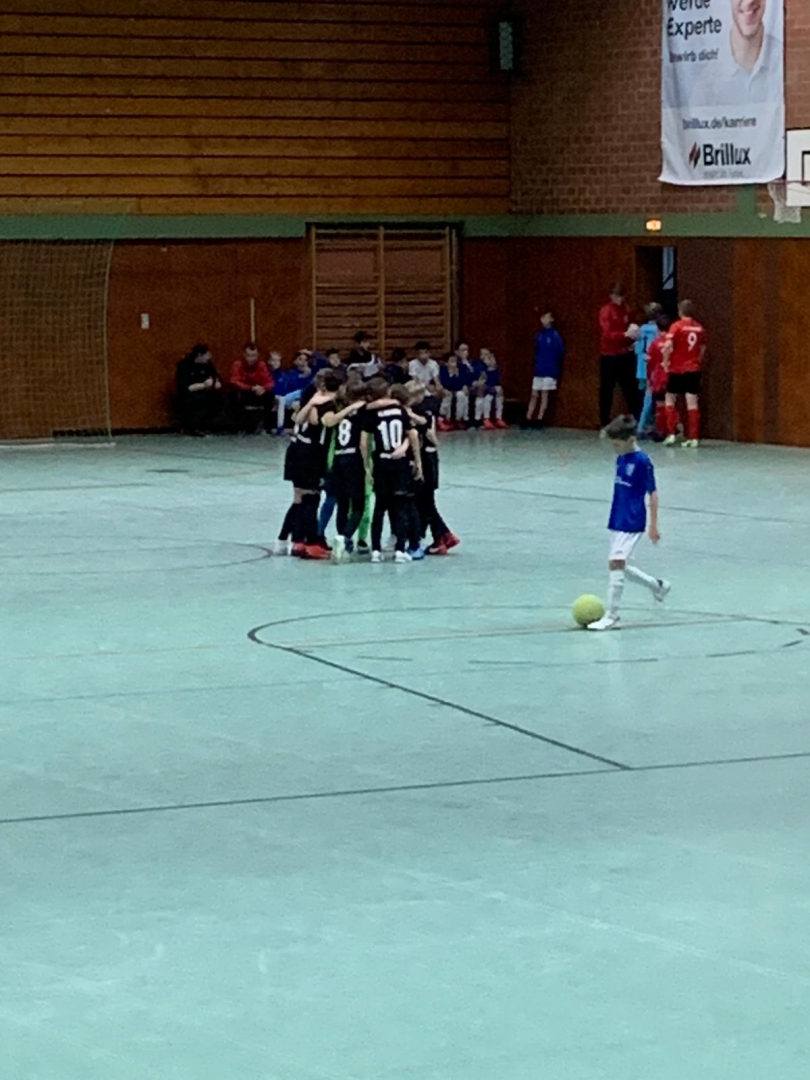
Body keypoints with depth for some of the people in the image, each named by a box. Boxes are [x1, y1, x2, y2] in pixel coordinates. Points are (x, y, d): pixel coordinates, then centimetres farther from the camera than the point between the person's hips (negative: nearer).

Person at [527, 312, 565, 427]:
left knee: (544, 395, -1)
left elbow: (560, 352, -9)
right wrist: (537, 362, 5)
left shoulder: (555, 334, -9)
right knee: (534, 395, 5)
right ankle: (528, 419, 6)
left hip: (549, 370, -5)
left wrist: (553, 364, -1)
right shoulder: (539, 334, 8)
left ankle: (540, 420, 2)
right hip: (538, 369, 5)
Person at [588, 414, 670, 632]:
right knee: (620, 567, 13)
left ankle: (611, 615, -7)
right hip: (617, 522, 9)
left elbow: (653, 494, -12)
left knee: (616, 564, -13)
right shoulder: (620, 459, 8)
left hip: (632, 524, -9)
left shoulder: (642, 462, -15)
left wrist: (653, 525, -12)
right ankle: (658, 586, 34)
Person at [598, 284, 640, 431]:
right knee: (606, 391, 1)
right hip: (610, 356, -5)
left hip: (625, 355, 5)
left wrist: (632, 337, 0)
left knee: (631, 389, 3)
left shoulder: (626, 309, 7)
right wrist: (625, 334, -33)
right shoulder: (605, 311, -9)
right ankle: (604, 424, 8)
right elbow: (607, 334, -19)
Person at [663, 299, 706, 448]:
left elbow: (668, 346, -20)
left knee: (670, 399, 13)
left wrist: (666, 361, -8)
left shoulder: (677, 326, -10)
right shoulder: (699, 328, 4)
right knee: (692, 402, 2)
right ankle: (693, 438, 0)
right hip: (693, 369, 3)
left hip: (677, 369, -3)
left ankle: (671, 434, 8)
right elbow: (703, 348, 12)